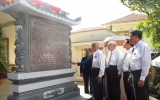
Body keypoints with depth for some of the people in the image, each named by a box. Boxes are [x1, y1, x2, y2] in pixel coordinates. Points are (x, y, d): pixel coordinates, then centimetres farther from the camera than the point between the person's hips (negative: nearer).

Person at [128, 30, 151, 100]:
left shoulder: (143, 46, -12)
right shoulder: (135, 48, 14)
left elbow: (146, 64, -18)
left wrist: (142, 78, -20)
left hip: (140, 75, -9)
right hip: (135, 74, 9)